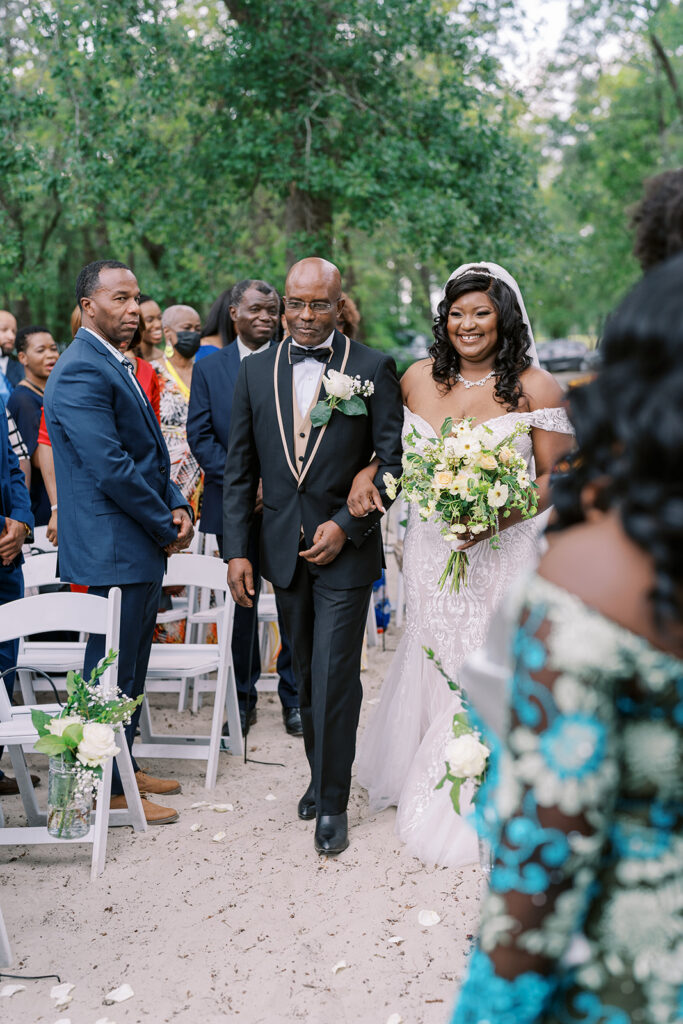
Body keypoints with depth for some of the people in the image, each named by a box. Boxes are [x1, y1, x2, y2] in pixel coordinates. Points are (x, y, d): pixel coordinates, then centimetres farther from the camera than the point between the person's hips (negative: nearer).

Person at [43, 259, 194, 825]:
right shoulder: (82, 372, -17)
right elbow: (112, 469, -23)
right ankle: (111, 788, 13)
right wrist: (165, 527, -12)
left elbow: (151, 453, 18)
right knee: (112, 672, 1)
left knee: (129, 667, 18)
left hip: (141, 548, 10)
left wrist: (177, 506, 2)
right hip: (113, 549, -10)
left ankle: (124, 768, 31)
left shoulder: (118, 367, 15)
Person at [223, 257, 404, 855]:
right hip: (284, 549, 4)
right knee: (306, 673, 16)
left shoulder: (373, 368, -5)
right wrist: (236, 549, 1)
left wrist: (345, 526, -13)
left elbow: (394, 459, -6)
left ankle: (333, 801, 10)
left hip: (345, 548, -4)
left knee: (334, 676, -4)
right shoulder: (256, 371, 5)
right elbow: (239, 469, 6)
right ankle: (322, 772, 34)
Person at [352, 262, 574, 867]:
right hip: (431, 550, 3)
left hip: (503, 552, -3)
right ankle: (424, 782, 36)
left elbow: (557, 478, -7)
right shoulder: (419, 378, 2)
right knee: (433, 664, 14)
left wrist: (498, 516, -21)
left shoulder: (535, 387, -8)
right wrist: (368, 474, -2)